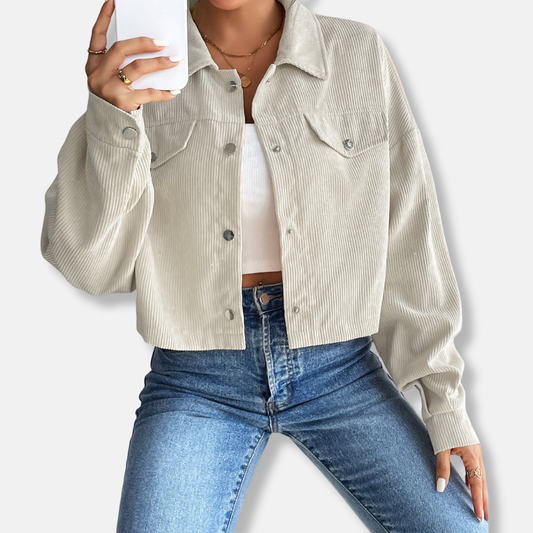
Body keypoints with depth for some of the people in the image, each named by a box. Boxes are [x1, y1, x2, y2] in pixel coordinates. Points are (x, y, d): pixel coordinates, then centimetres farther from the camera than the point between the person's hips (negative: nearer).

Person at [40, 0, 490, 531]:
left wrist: (445, 400, -2)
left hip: (338, 367, 1)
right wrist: (110, 123, -24)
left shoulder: (360, 53, -2)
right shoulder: (135, 69, -3)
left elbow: (407, 237, 0)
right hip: (197, 383, 0)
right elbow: (88, 262, -8)